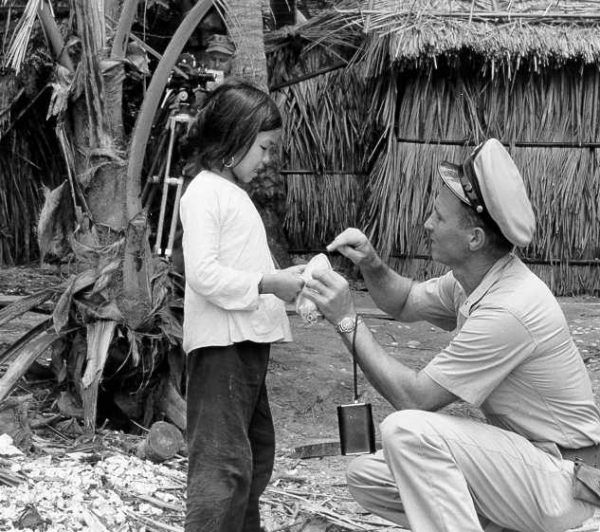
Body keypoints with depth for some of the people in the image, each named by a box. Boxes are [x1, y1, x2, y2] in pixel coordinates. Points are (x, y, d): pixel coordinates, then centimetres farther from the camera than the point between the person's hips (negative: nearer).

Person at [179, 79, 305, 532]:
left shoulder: (234, 193, 19)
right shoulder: (204, 193, -12)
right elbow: (204, 274, -21)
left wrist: (283, 280, 9)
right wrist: (268, 283, -20)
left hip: (249, 340, 10)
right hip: (222, 344, -10)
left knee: (257, 451, 19)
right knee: (223, 460, -11)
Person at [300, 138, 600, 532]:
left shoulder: (507, 311, -27)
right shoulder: (474, 277, 1)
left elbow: (414, 398, -22)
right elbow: (406, 303, 19)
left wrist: (348, 321, -17)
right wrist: (371, 264, -1)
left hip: (560, 482, -9)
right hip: (519, 457, 9)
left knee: (408, 430, -26)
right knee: (366, 477, 3)